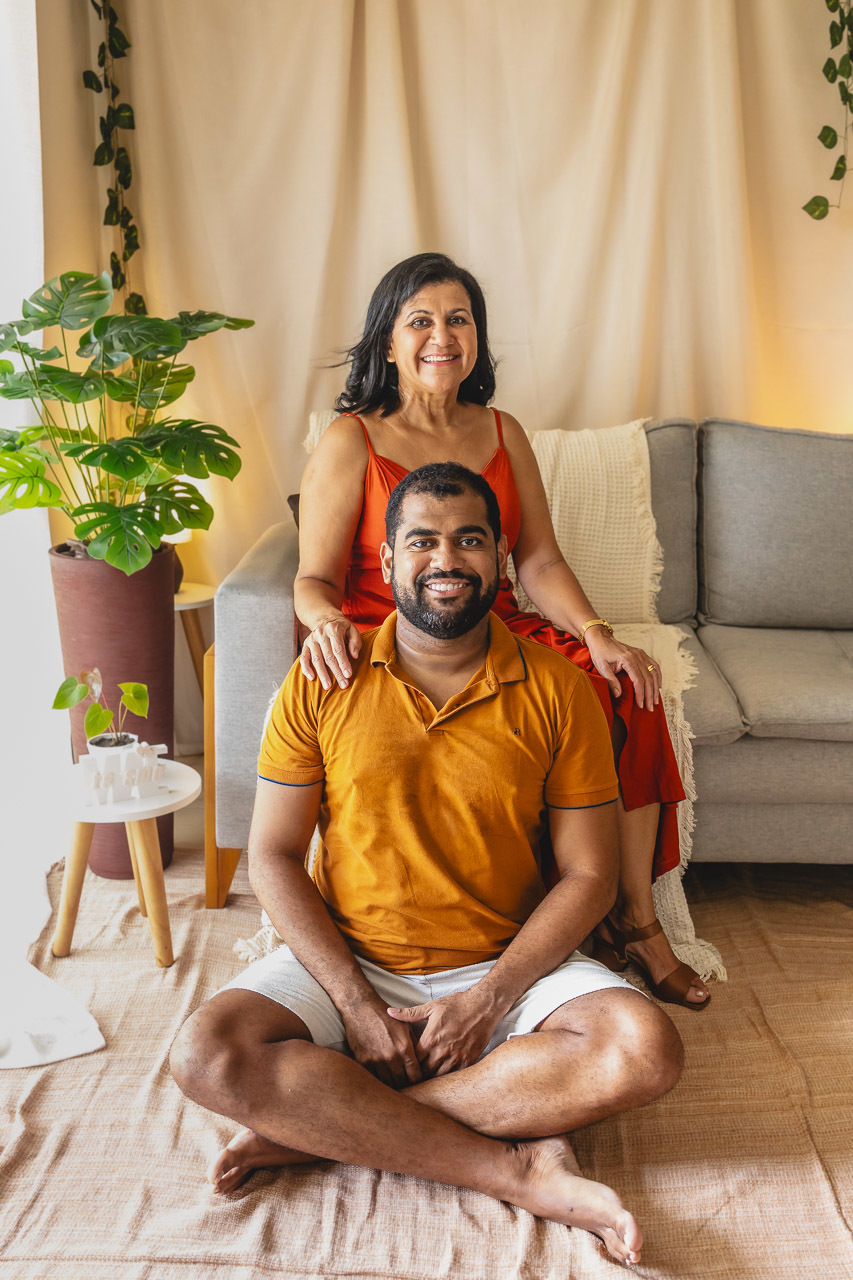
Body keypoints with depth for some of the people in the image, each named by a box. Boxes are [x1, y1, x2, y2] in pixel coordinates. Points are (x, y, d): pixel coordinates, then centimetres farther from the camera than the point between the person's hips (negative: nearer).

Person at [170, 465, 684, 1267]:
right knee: (206, 1056, -26)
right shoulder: (320, 684, -3)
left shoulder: (555, 692, -4)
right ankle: (515, 1167, -22)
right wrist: (358, 1007, -13)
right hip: (347, 964, 0)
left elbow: (589, 874, -2)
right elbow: (272, 858, -3)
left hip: (506, 968, 1)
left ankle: (319, 1128, -20)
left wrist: (489, 1001, -14)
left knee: (645, 1051, -26)